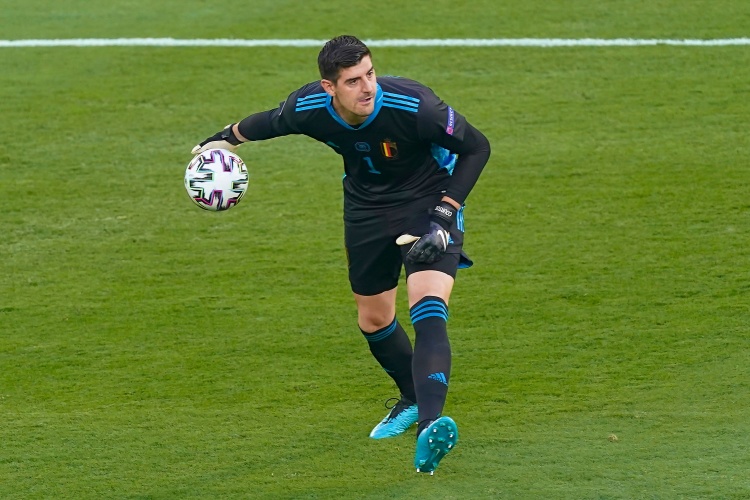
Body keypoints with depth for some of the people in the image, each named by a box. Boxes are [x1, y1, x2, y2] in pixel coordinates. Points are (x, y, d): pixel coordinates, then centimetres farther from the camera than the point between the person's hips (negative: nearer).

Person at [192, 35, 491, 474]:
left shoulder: (413, 106, -33)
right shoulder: (308, 109, -22)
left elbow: (477, 147, -18)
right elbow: (270, 122, 4)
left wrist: (445, 214, -24)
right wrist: (225, 139, 21)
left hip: (427, 201, -5)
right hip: (366, 205, 5)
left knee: (429, 310, -25)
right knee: (373, 320, 15)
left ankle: (430, 426, -39)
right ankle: (413, 401, 43)